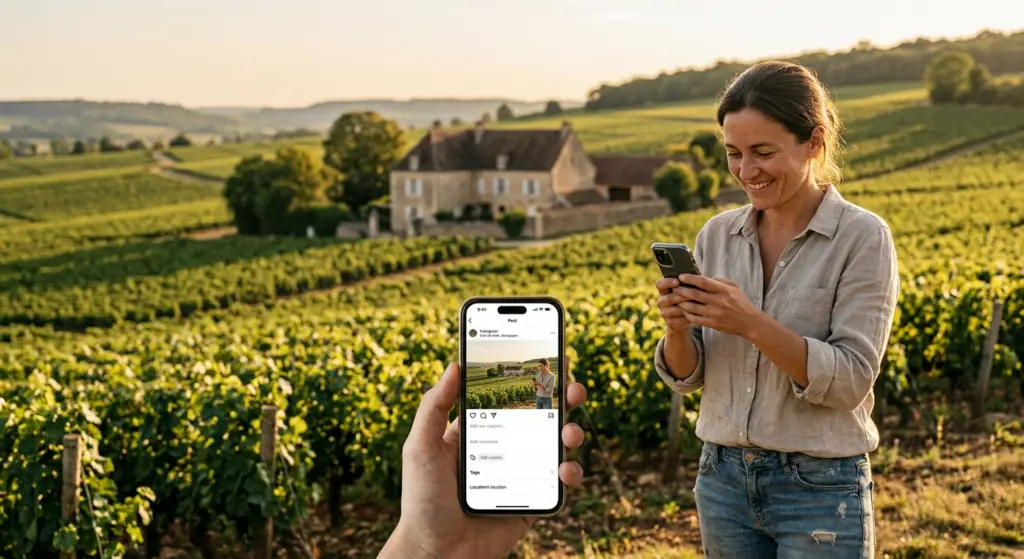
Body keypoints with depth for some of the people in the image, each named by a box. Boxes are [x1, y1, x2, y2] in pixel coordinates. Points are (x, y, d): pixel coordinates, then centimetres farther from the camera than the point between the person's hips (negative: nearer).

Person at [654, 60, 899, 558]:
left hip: (821, 489, -4)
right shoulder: (717, 235, 3)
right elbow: (686, 377, 4)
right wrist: (677, 327, -18)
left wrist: (752, 324, -27)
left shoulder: (862, 237, -10)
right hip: (723, 477, 4)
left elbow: (851, 381, -15)